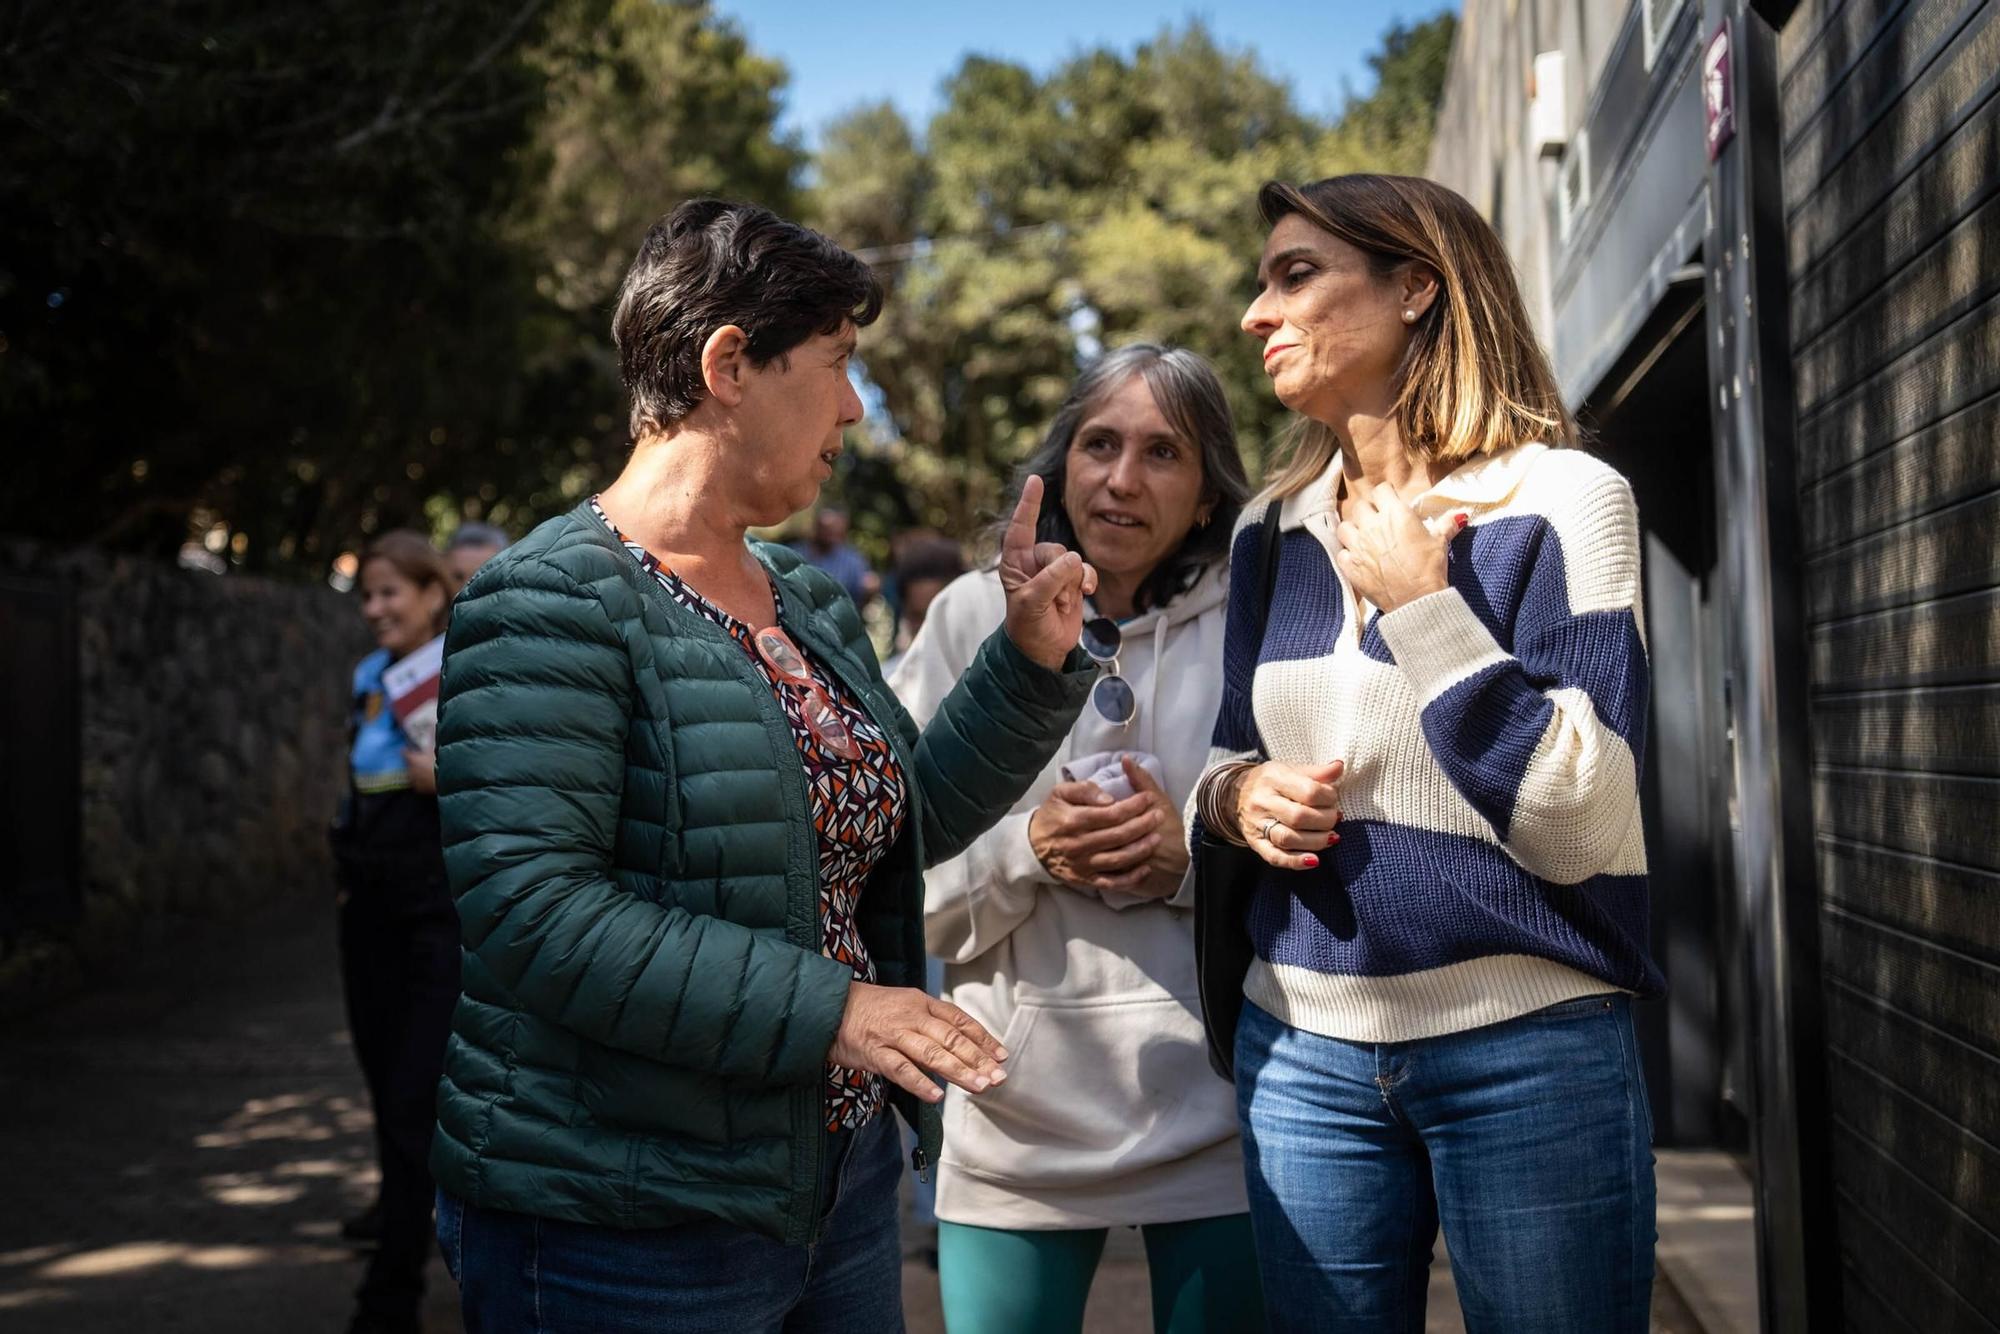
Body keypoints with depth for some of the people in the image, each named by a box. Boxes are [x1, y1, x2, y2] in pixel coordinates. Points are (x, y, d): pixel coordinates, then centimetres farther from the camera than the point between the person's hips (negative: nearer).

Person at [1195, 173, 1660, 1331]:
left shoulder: (1558, 500, -8)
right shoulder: (1269, 535, 8)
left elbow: (1581, 826, -16)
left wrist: (1424, 606, -17)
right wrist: (1236, 794, -3)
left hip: (1526, 1050, -4)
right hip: (1304, 1051, 5)